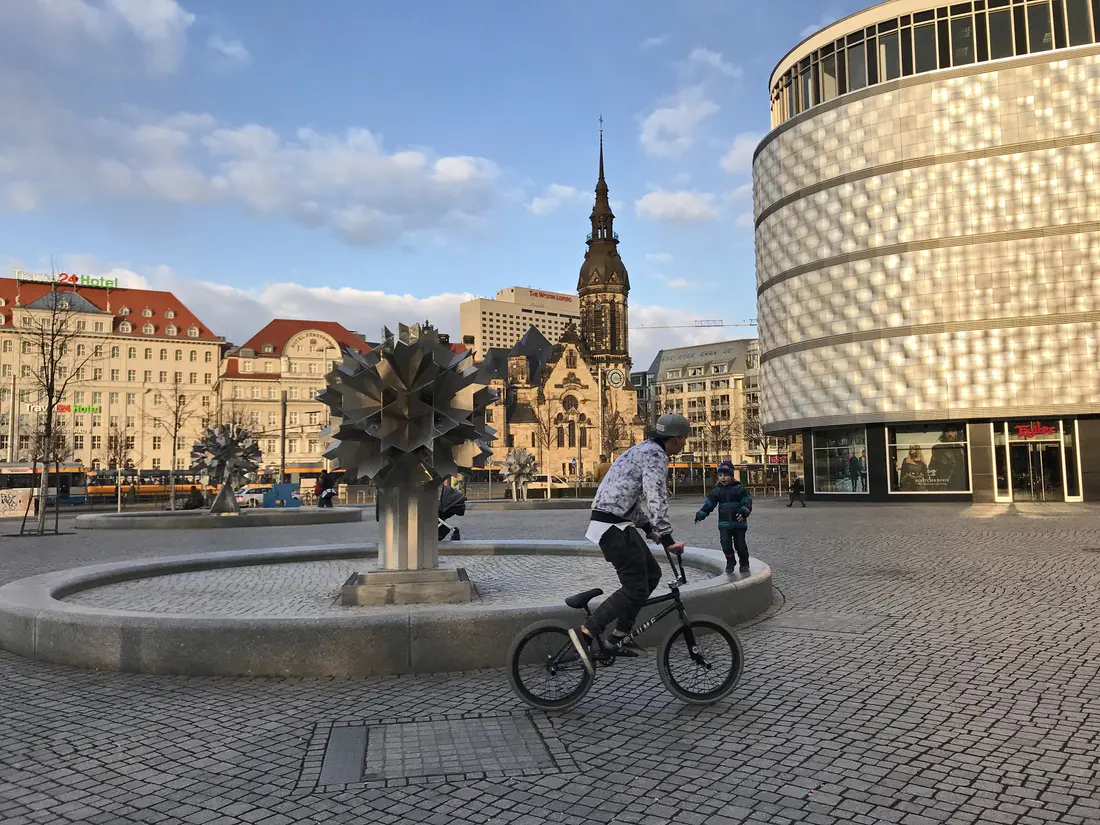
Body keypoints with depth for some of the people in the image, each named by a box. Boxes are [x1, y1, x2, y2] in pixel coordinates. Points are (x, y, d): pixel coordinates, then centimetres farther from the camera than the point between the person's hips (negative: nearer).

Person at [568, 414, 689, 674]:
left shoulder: (644, 450, 21)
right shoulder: (655, 454, -12)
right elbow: (656, 498, -24)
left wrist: (648, 528, 28)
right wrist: (667, 538, -25)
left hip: (619, 524, 10)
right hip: (615, 526, -10)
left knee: (651, 573, 15)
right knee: (636, 588, -10)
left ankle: (619, 635, 17)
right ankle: (586, 632, -16)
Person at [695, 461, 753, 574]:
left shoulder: (739, 489, -4)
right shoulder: (717, 491, 6)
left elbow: (747, 502, -8)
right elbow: (708, 504, 10)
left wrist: (743, 512, -26)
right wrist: (700, 515, 6)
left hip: (739, 522, -2)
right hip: (724, 523, 2)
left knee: (740, 544, 2)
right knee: (726, 543, -9)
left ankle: (744, 563, 23)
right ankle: (730, 562, 11)